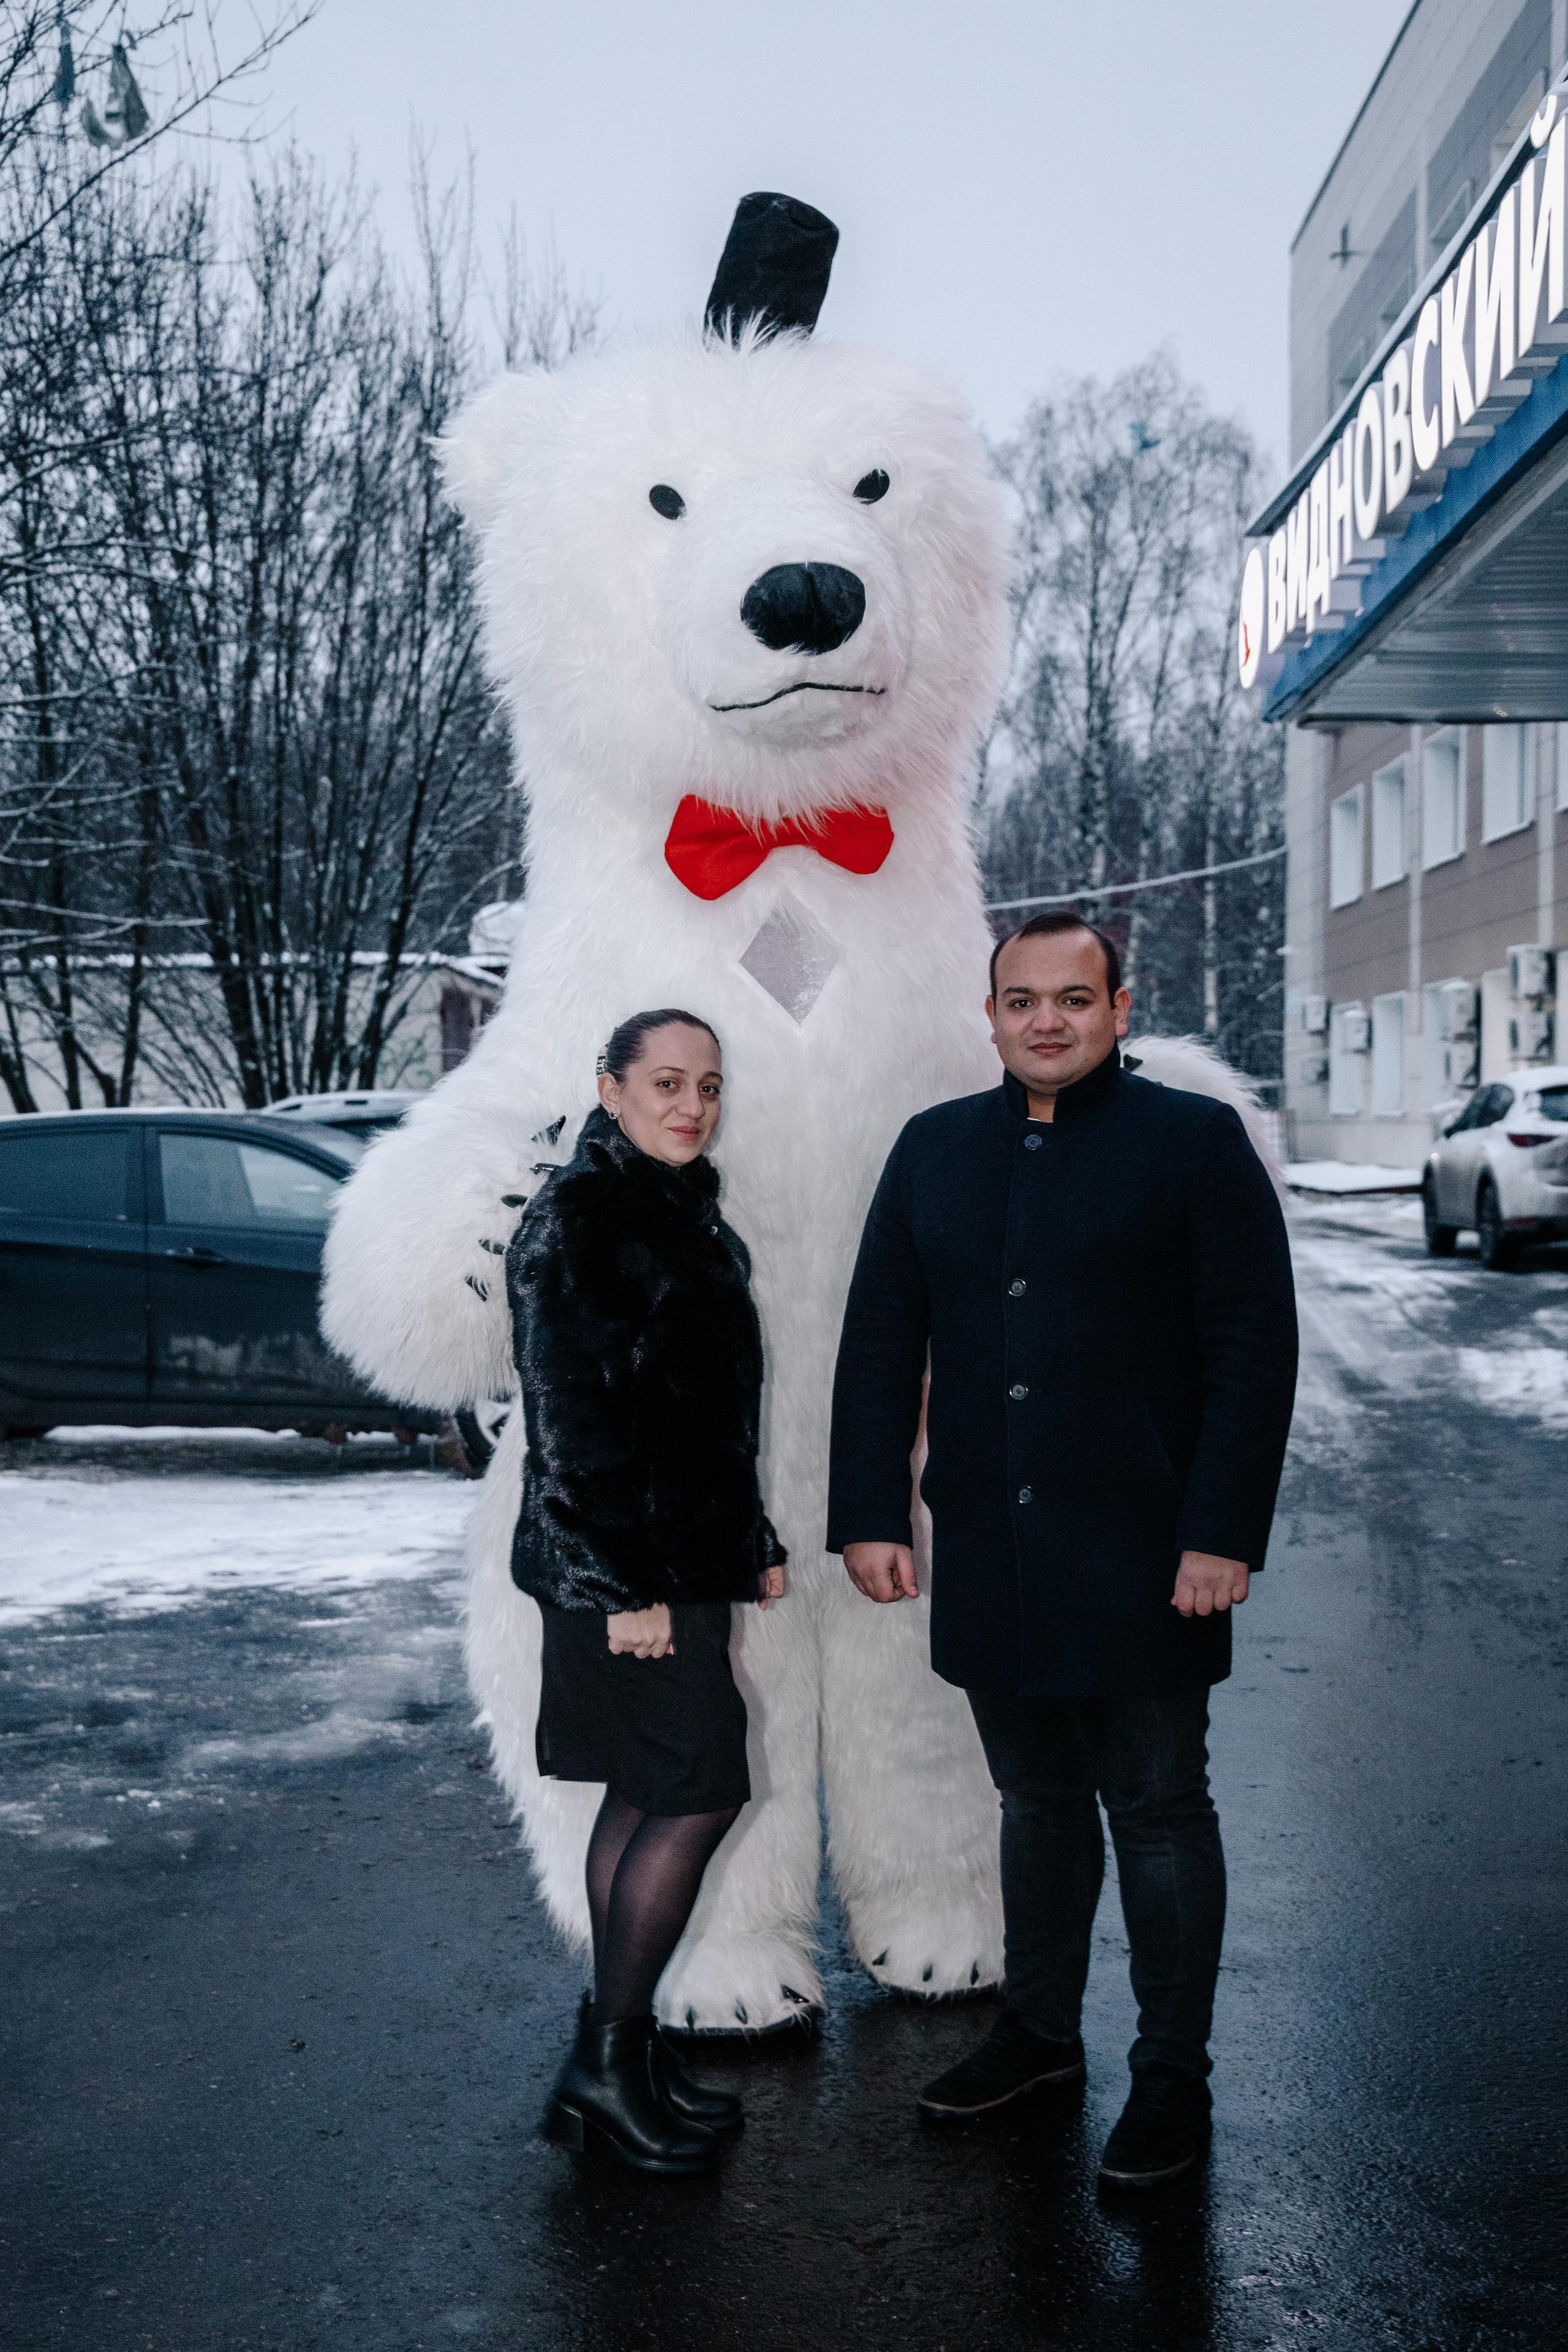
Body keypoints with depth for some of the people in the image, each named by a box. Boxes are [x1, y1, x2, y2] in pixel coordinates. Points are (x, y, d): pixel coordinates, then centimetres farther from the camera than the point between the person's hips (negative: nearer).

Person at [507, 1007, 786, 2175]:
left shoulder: (686, 1208, 14)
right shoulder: (576, 1213, -14)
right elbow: (566, 1413, -18)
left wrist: (755, 1540, 20)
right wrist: (620, 1585, -20)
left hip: (687, 1553, 9)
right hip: (621, 1562, -9)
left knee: (647, 1795, 12)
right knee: (699, 1792, -7)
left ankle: (621, 2052, 21)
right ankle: (608, 2062, 4)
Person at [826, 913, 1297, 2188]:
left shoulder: (1196, 1140, -3)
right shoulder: (935, 1148, 9)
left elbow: (1255, 1349, -7)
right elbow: (879, 1343, 10)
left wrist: (1223, 1534, -12)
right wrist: (872, 1512, 3)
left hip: (1139, 1556, -4)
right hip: (988, 1555, 4)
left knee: (1157, 1814, 6)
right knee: (1037, 1801, 17)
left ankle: (1173, 2074, 20)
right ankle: (1040, 2030, 33)